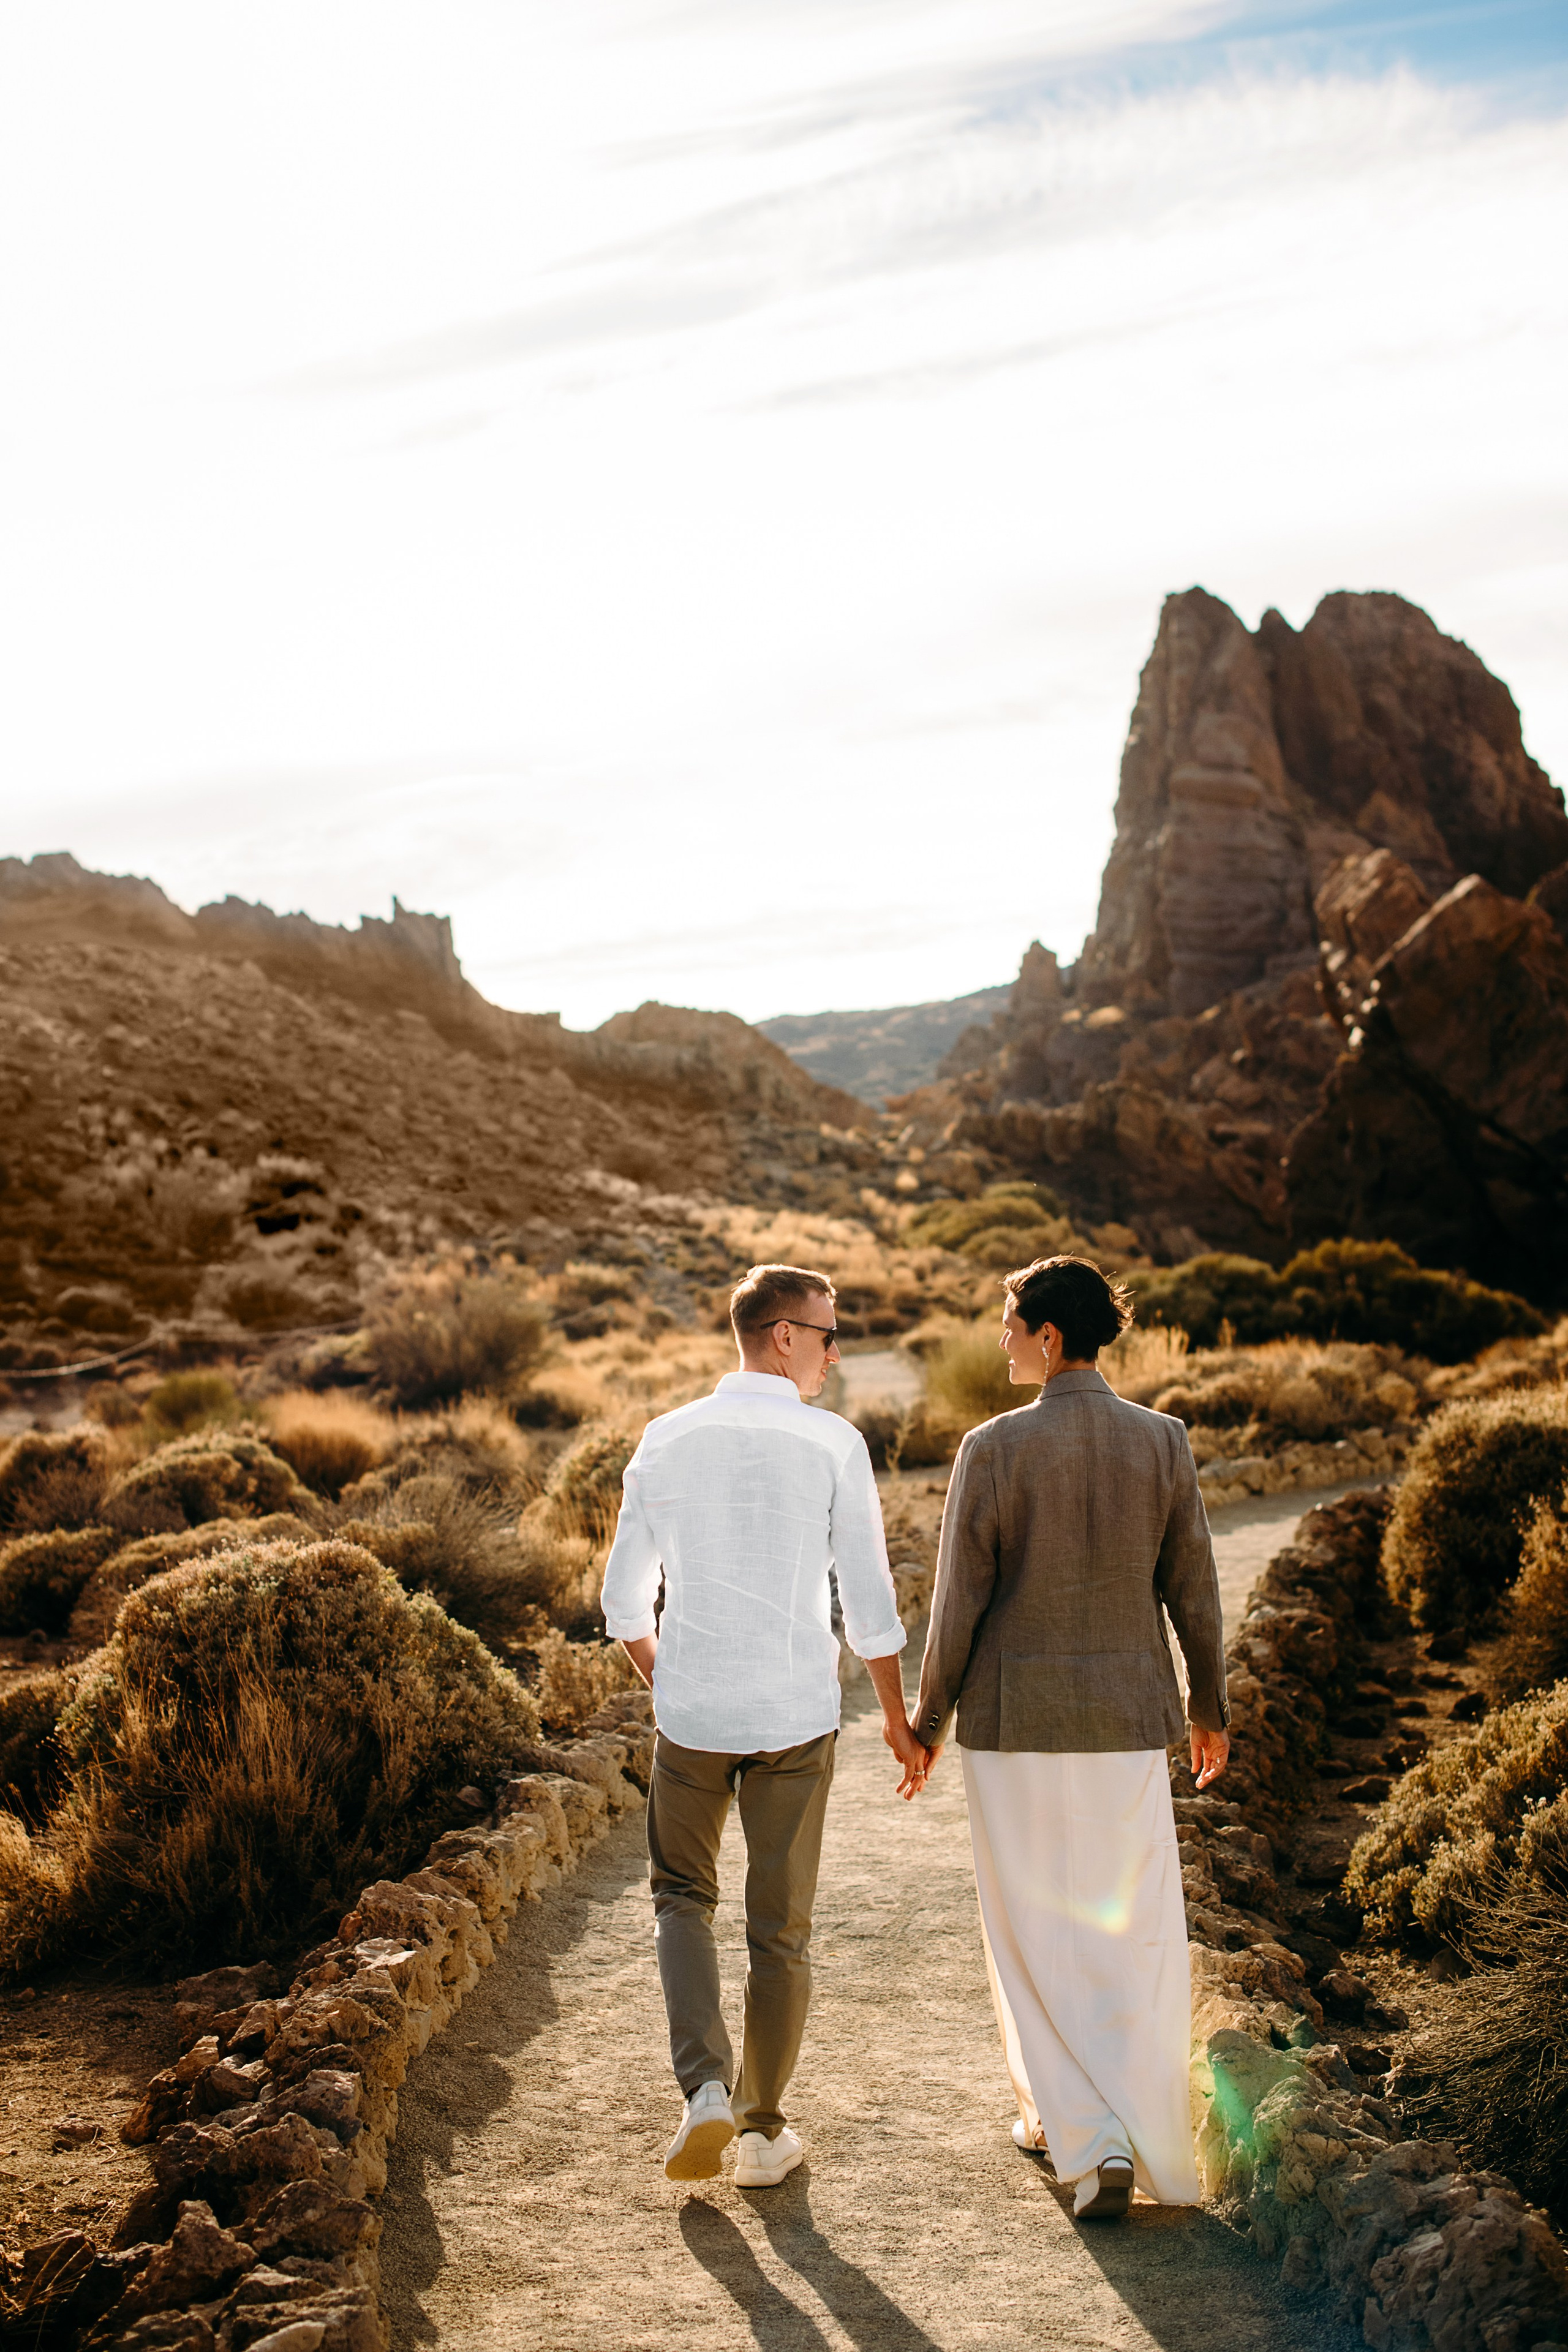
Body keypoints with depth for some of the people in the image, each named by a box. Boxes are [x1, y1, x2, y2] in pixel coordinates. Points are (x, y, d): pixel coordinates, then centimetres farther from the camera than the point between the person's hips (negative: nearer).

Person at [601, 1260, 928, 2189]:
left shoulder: (667, 1440, -1)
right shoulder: (835, 1444, -8)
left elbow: (627, 1600, 5)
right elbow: (870, 1604, -7)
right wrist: (899, 1720, 6)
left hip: (691, 1714, 2)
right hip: (796, 1718, -1)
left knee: (683, 1897, 21)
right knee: (781, 1924, 13)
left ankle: (707, 2088, 3)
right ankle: (764, 2129, 23)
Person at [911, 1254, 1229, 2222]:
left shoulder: (995, 1447, -12)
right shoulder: (1165, 1442, -3)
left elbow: (960, 1600, -9)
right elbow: (1193, 1591, 2)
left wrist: (929, 1719, 4)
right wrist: (1211, 1707, 16)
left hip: (1016, 1722, -3)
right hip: (1129, 1719, 3)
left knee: (1036, 1932, 10)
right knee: (1135, 1930, 14)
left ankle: (1089, 2132, 4)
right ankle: (1138, 2128, 18)